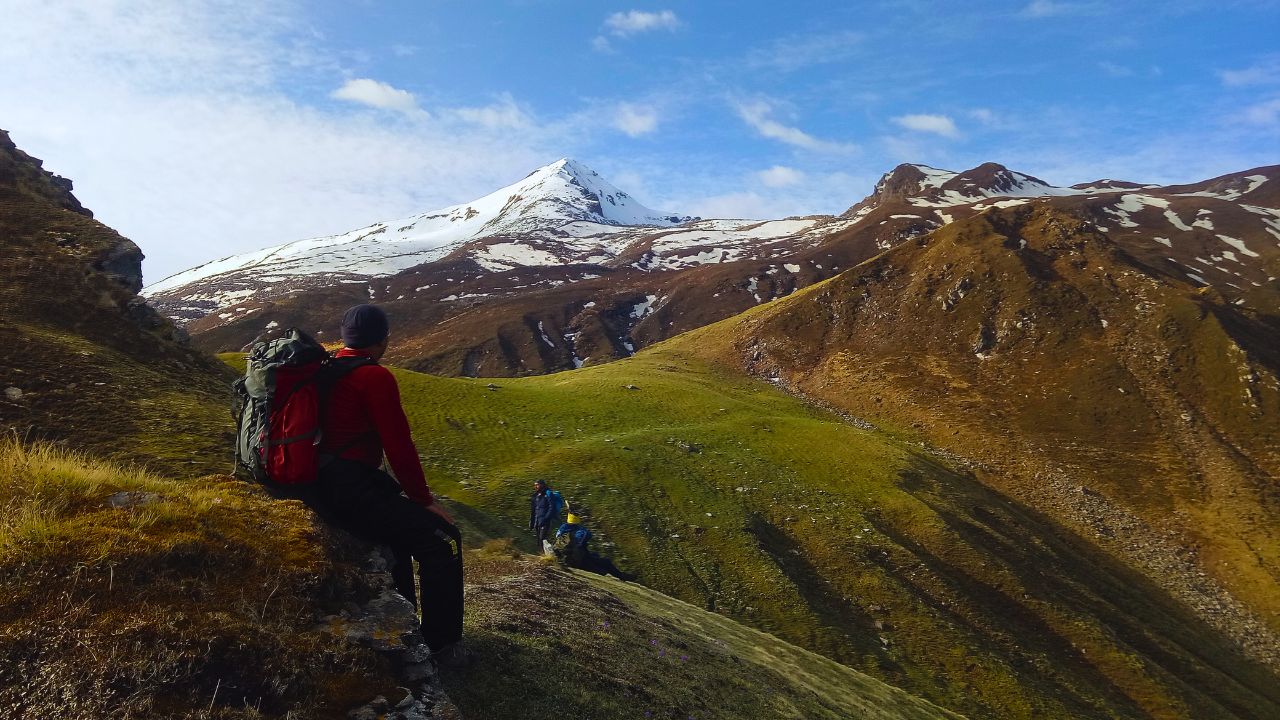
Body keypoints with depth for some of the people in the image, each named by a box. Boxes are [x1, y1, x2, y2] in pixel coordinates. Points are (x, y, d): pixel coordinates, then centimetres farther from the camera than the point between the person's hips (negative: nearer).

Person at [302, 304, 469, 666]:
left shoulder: (325, 369, 14)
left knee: (404, 518, 30)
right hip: (348, 491, -10)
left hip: (318, 483, 10)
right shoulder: (376, 377, -13)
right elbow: (399, 445, -14)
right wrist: (424, 499, -3)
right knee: (443, 539, -8)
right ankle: (443, 645, 3)